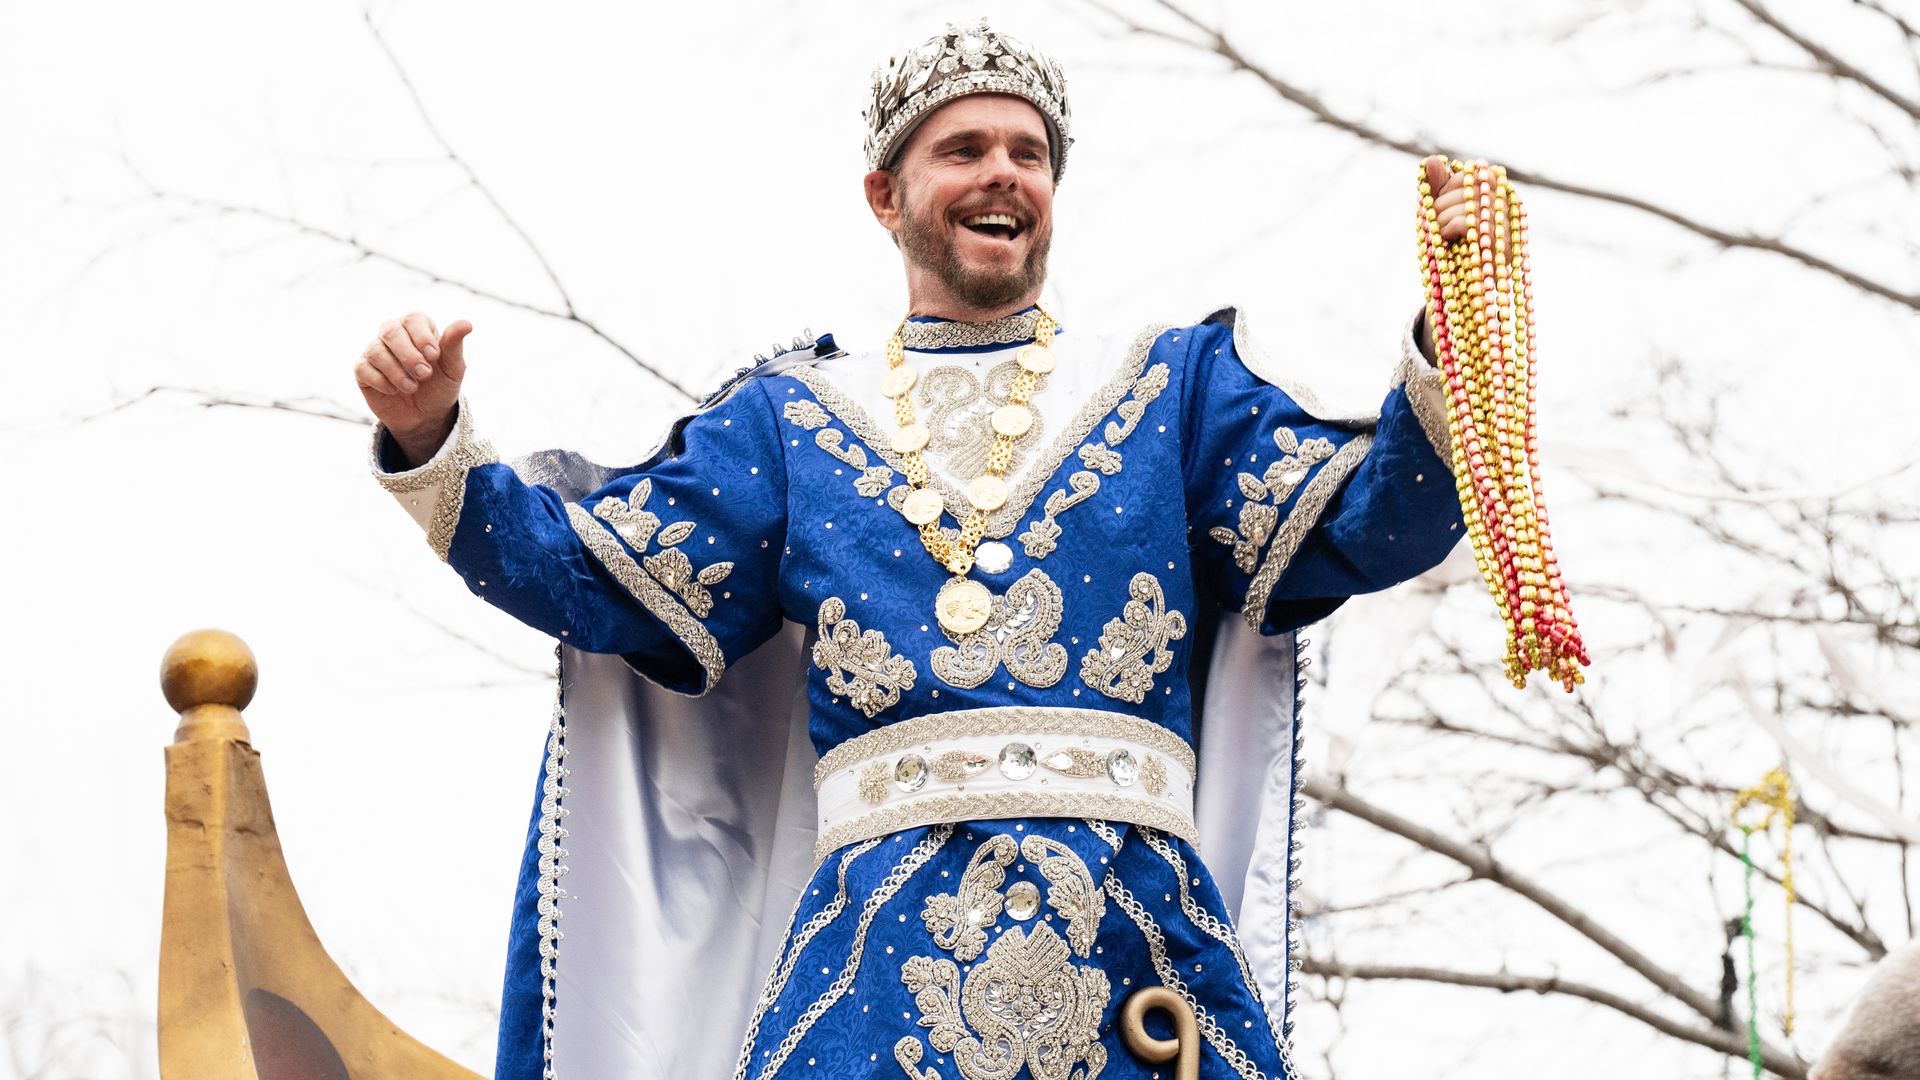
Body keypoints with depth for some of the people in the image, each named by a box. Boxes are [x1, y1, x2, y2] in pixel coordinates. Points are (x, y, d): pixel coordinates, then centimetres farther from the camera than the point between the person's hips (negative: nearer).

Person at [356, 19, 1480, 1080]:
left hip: (1134, 929, 0)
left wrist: (1447, 346, -10)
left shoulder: (1175, 386, 18)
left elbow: (1369, 523, 6)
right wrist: (433, 442, 2)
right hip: (881, 932, 0)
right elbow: (598, 577, 14)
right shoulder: (793, 420, 19)